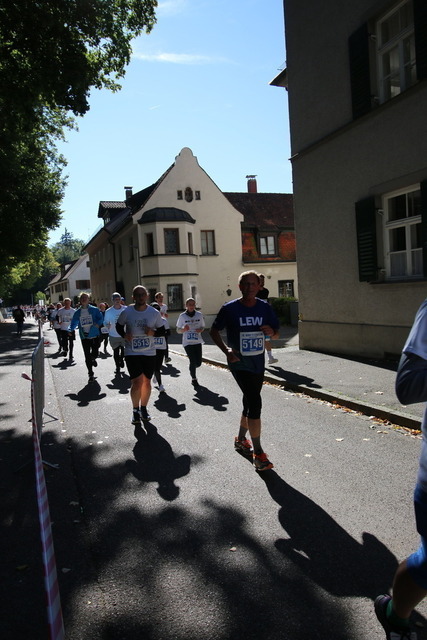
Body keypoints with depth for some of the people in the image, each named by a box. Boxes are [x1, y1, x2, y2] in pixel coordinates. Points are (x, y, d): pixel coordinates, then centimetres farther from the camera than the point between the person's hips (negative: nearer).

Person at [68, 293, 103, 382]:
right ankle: (91, 374, 17)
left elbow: (101, 318, -2)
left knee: (94, 354, -2)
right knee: (87, 357, 4)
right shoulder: (77, 312, 5)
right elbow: (74, 323, 7)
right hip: (84, 337, 2)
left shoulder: (94, 310, -2)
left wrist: (98, 324, -22)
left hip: (94, 336, -2)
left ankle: (93, 359, 38)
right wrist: (70, 329, -12)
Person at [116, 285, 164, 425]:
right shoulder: (126, 312, -6)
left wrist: (153, 332, -13)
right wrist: (124, 335, -10)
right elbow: (118, 326, 10)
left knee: (146, 382, 10)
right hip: (132, 352, -2)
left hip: (150, 353, 2)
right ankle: (135, 410, 11)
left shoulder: (154, 313, -2)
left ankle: (143, 408, 31)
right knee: (137, 382, -10)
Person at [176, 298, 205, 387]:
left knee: (198, 363, 2)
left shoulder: (199, 315, 4)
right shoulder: (182, 316, -3)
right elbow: (178, 330, 3)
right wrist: (184, 329, -19)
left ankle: (191, 368, 38)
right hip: (187, 342, -3)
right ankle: (194, 379, 11)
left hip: (197, 342, 3)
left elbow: (202, 326, 16)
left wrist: (200, 329, -7)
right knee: (193, 361, -9)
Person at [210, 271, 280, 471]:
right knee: (255, 403, -15)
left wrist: (272, 331, -15)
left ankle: (240, 440, 40)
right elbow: (214, 331, 1)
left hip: (258, 364, 5)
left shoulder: (265, 308, 0)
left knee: (249, 403, 18)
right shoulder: (229, 309, -10)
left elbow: (276, 333, 9)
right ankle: (258, 454, -6)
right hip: (239, 364, -5)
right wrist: (226, 349, -13)